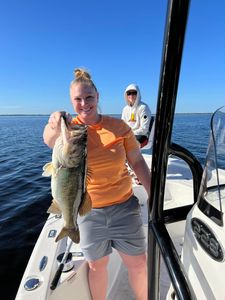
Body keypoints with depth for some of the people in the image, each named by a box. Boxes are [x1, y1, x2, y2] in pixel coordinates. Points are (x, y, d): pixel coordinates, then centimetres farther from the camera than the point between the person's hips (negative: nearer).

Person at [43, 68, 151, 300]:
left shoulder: (118, 126, -6)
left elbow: (137, 162, -2)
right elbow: (49, 140, -30)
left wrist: (154, 196, -3)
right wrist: (55, 127, -52)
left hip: (124, 205, 1)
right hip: (89, 209, 0)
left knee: (138, 262, 17)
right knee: (97, 265, 21)